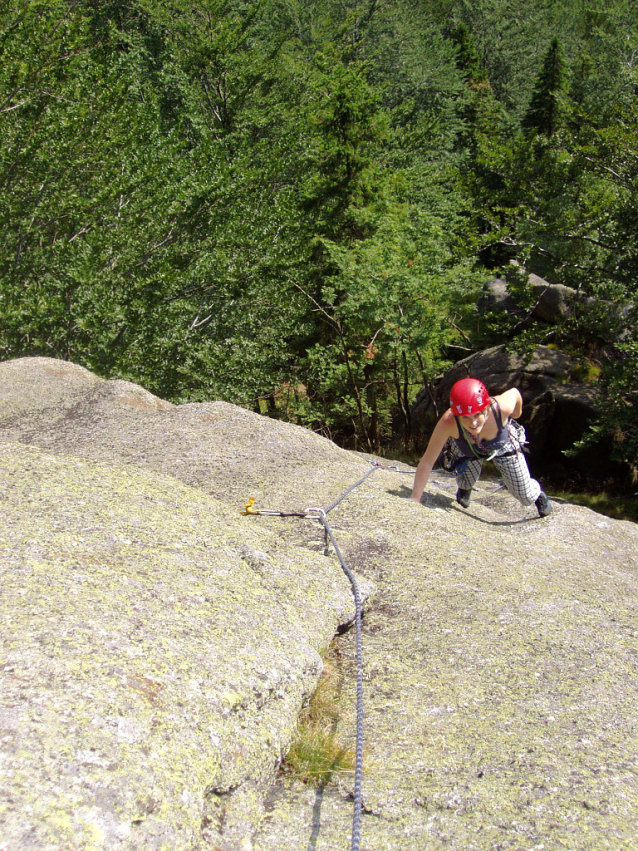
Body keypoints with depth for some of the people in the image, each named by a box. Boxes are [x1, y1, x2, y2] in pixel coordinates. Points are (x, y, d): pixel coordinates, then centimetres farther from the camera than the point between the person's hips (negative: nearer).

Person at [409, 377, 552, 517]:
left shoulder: (502, 408, -44)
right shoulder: (448, 423, -45)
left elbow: (514, 392, -19)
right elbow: (427, 462, -36)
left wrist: (516, 414, 3)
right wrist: (414, 501, -36)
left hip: (503, 446, 0)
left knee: (527, 498, 6)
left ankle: (537, 494, 44)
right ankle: (464, 489, 34)